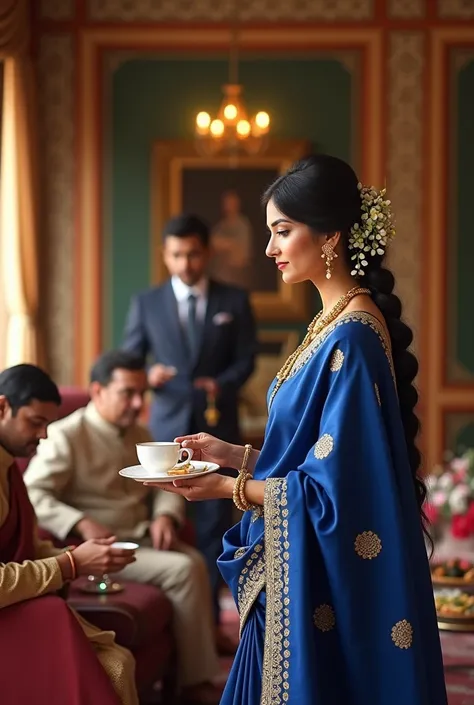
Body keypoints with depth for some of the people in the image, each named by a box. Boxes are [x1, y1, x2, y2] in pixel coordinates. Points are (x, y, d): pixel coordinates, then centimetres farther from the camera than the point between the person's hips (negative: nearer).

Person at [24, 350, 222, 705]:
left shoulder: (139, 435, 15)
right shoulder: (66, 436, -10)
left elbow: (165, 484, 19)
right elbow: (32, 495, -18)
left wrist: (165, 516, -4)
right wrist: (82, 524, -30)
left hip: (141, 539, 7)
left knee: (196, 561, -21)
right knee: (181, 569, -24)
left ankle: (203, 670, -15)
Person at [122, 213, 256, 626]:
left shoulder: (234, 301, 6)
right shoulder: (146, 303, 6)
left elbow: (246, 359, 4)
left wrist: (222, 384, -15)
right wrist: (147, 376, -17)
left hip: (218, 425, 0)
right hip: (168, 425, 0)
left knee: (214, 522, 2)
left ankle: (207, 615, 8)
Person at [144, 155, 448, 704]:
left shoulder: (351, 337, -19)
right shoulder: (332, 323, 9)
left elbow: (336, 486, -21)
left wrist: (230, 487, -15)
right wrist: (233, 454, 9)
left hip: (328, 578, -9)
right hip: (302, 567, 9)